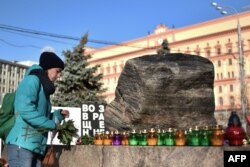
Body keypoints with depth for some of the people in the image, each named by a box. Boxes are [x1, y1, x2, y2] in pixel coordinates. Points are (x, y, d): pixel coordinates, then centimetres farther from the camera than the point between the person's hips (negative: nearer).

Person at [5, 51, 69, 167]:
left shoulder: (43, 88, 22)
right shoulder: (32, 80, -6)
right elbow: (25, 109, -21)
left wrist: (59, 115, 11)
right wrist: (52, 124, -14)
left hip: (35, 148, 10)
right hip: (22, 146, -10)